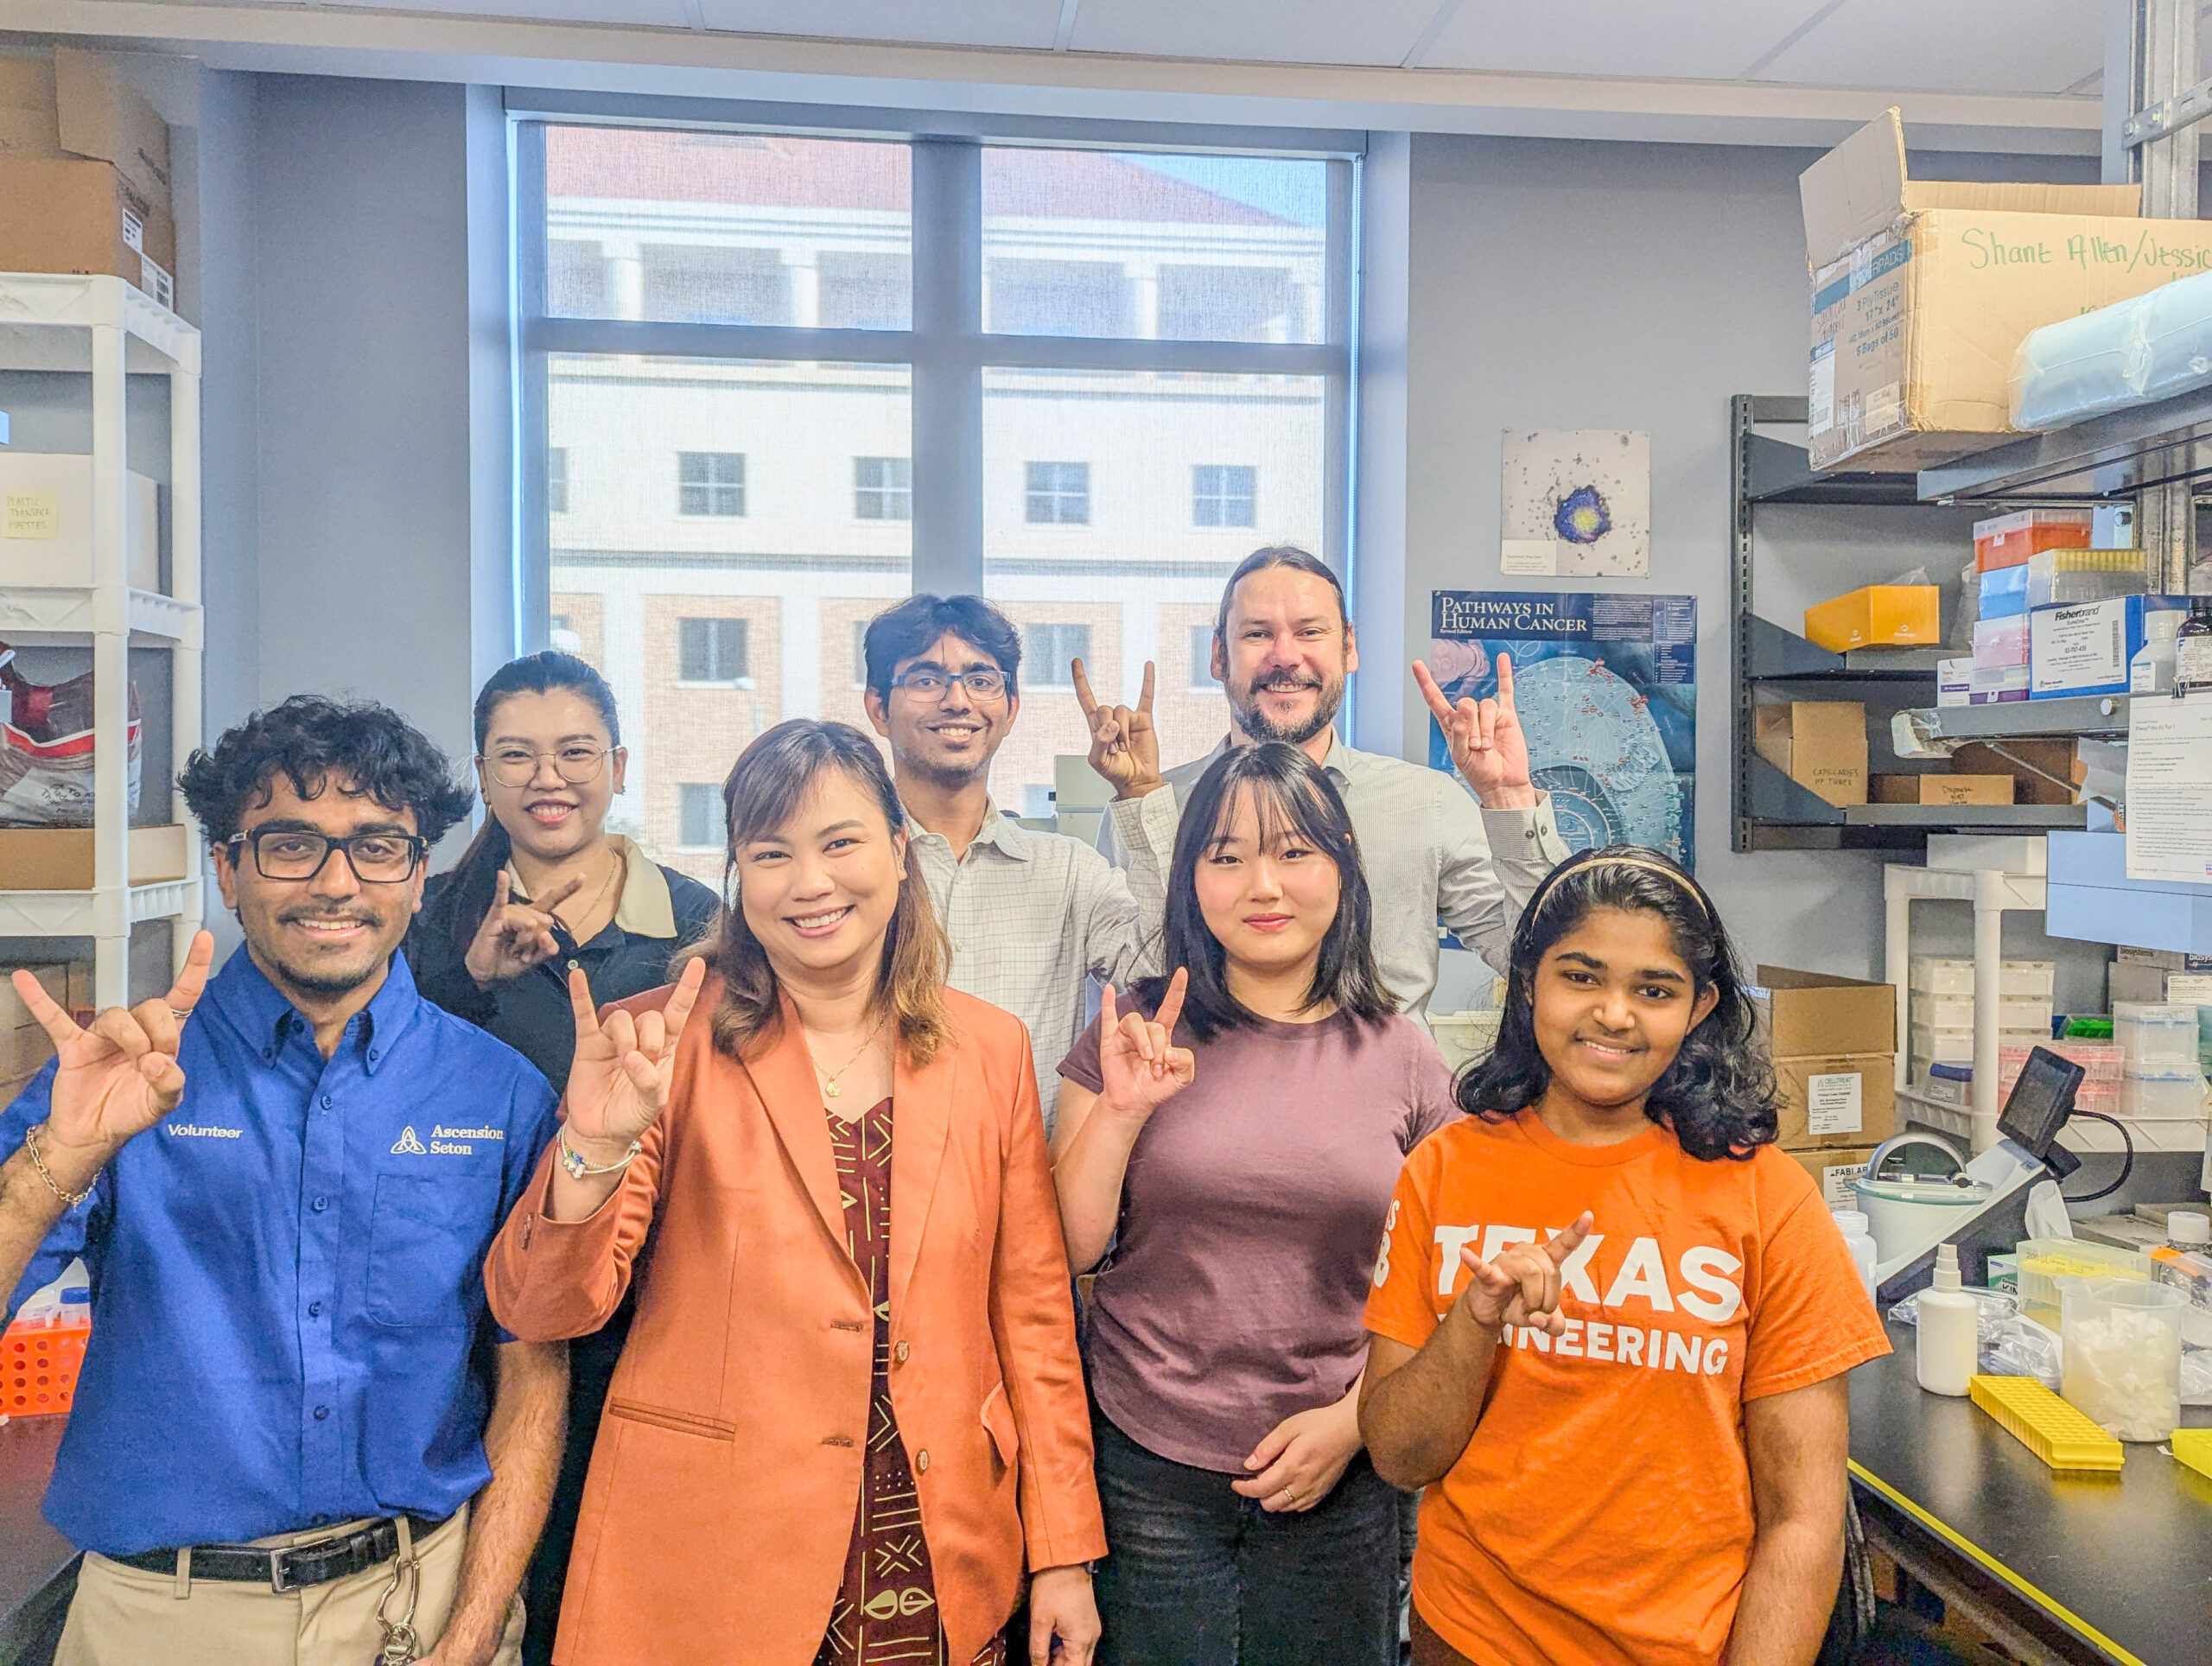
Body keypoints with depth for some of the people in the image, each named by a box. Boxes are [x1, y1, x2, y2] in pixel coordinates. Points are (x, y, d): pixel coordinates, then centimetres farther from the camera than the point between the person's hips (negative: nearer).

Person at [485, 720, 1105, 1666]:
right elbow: (539, 1310, -11)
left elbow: (1031, 1310, 4)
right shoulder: (671, 1047, -8)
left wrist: (1064, 1552, 4)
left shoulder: (988, 1051, 0)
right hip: (710, 1568, -2)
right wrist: (594, 1149, -29)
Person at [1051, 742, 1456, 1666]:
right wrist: (1119, 1112, -15)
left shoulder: (1403, 1059, -1)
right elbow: (1066, 1251, -3)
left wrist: (1353, 1419, -5)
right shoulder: (1136, 1034, -2)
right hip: (1148, 1471, 0)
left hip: (1339, 1482, 1)